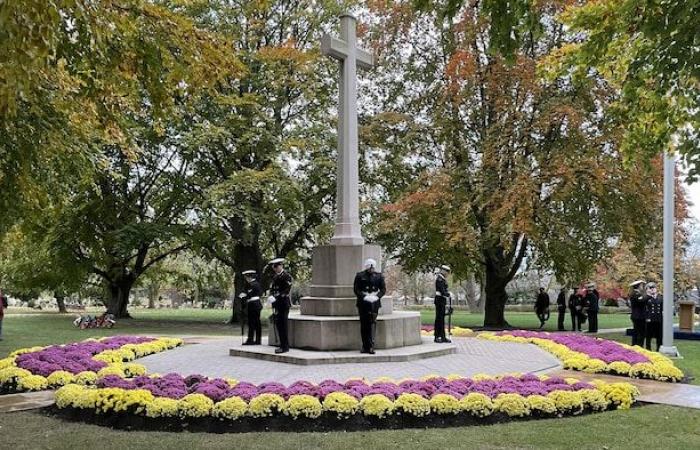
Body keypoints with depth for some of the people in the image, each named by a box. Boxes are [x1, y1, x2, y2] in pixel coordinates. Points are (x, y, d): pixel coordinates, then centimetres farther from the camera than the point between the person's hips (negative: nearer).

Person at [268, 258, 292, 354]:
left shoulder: (287, 276, -8)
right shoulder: (275, 277, 16)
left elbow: (286, 291, -16)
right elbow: (272, 289, 19)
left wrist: (275, 298, -20)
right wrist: (271, 297, 4)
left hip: (284, 304, -8)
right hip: (276, 304, 8)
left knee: (283, 326, -7)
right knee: (278, 325, 9)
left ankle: (285, 347, -3)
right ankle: (282, 345, 17)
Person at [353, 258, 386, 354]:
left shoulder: (379, 276, 9)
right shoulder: (360, 276, 3)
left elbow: (383, 289, 8)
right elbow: (356, 289, -1)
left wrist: (377, 296, -10)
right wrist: (364, 297, -14)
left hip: (374, 303, 0)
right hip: (363, 303, 0)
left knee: (371, 325, -7)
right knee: (364, 325, 3)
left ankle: (370, 347, -5)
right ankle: (366, 347, 11)